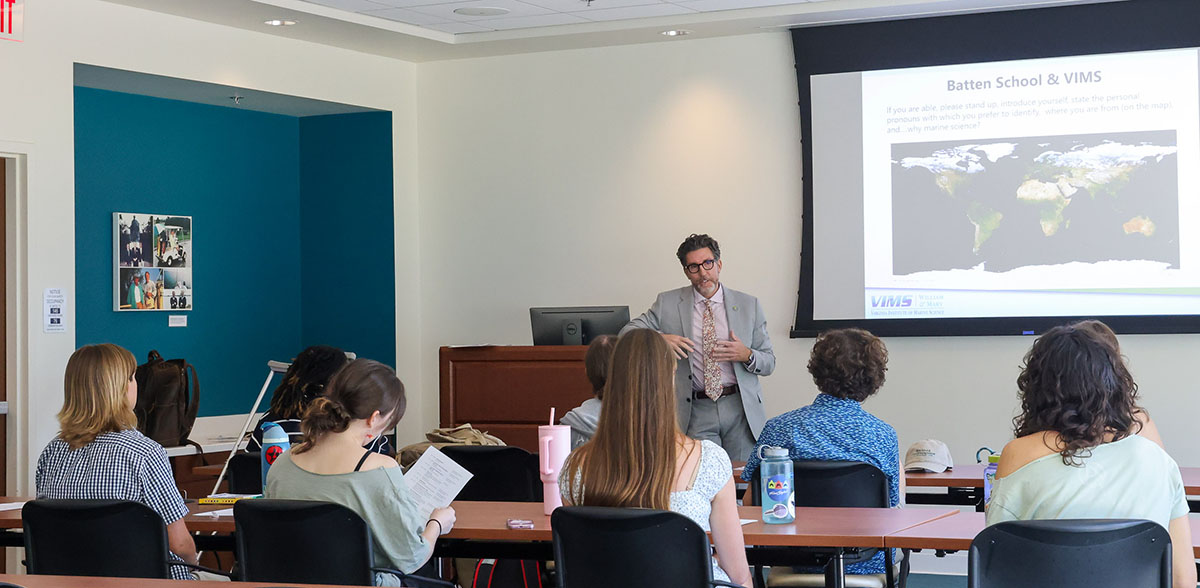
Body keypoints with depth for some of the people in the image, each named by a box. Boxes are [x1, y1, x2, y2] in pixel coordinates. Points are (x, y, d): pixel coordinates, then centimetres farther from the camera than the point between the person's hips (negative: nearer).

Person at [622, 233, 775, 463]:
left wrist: (747, 355, -12)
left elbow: (769, 362, 11)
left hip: (740, 409, 1)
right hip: (697, 411, -1)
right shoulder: (668, 303, 6)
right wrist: (659, 339, -16)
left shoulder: (748, 305, 8)